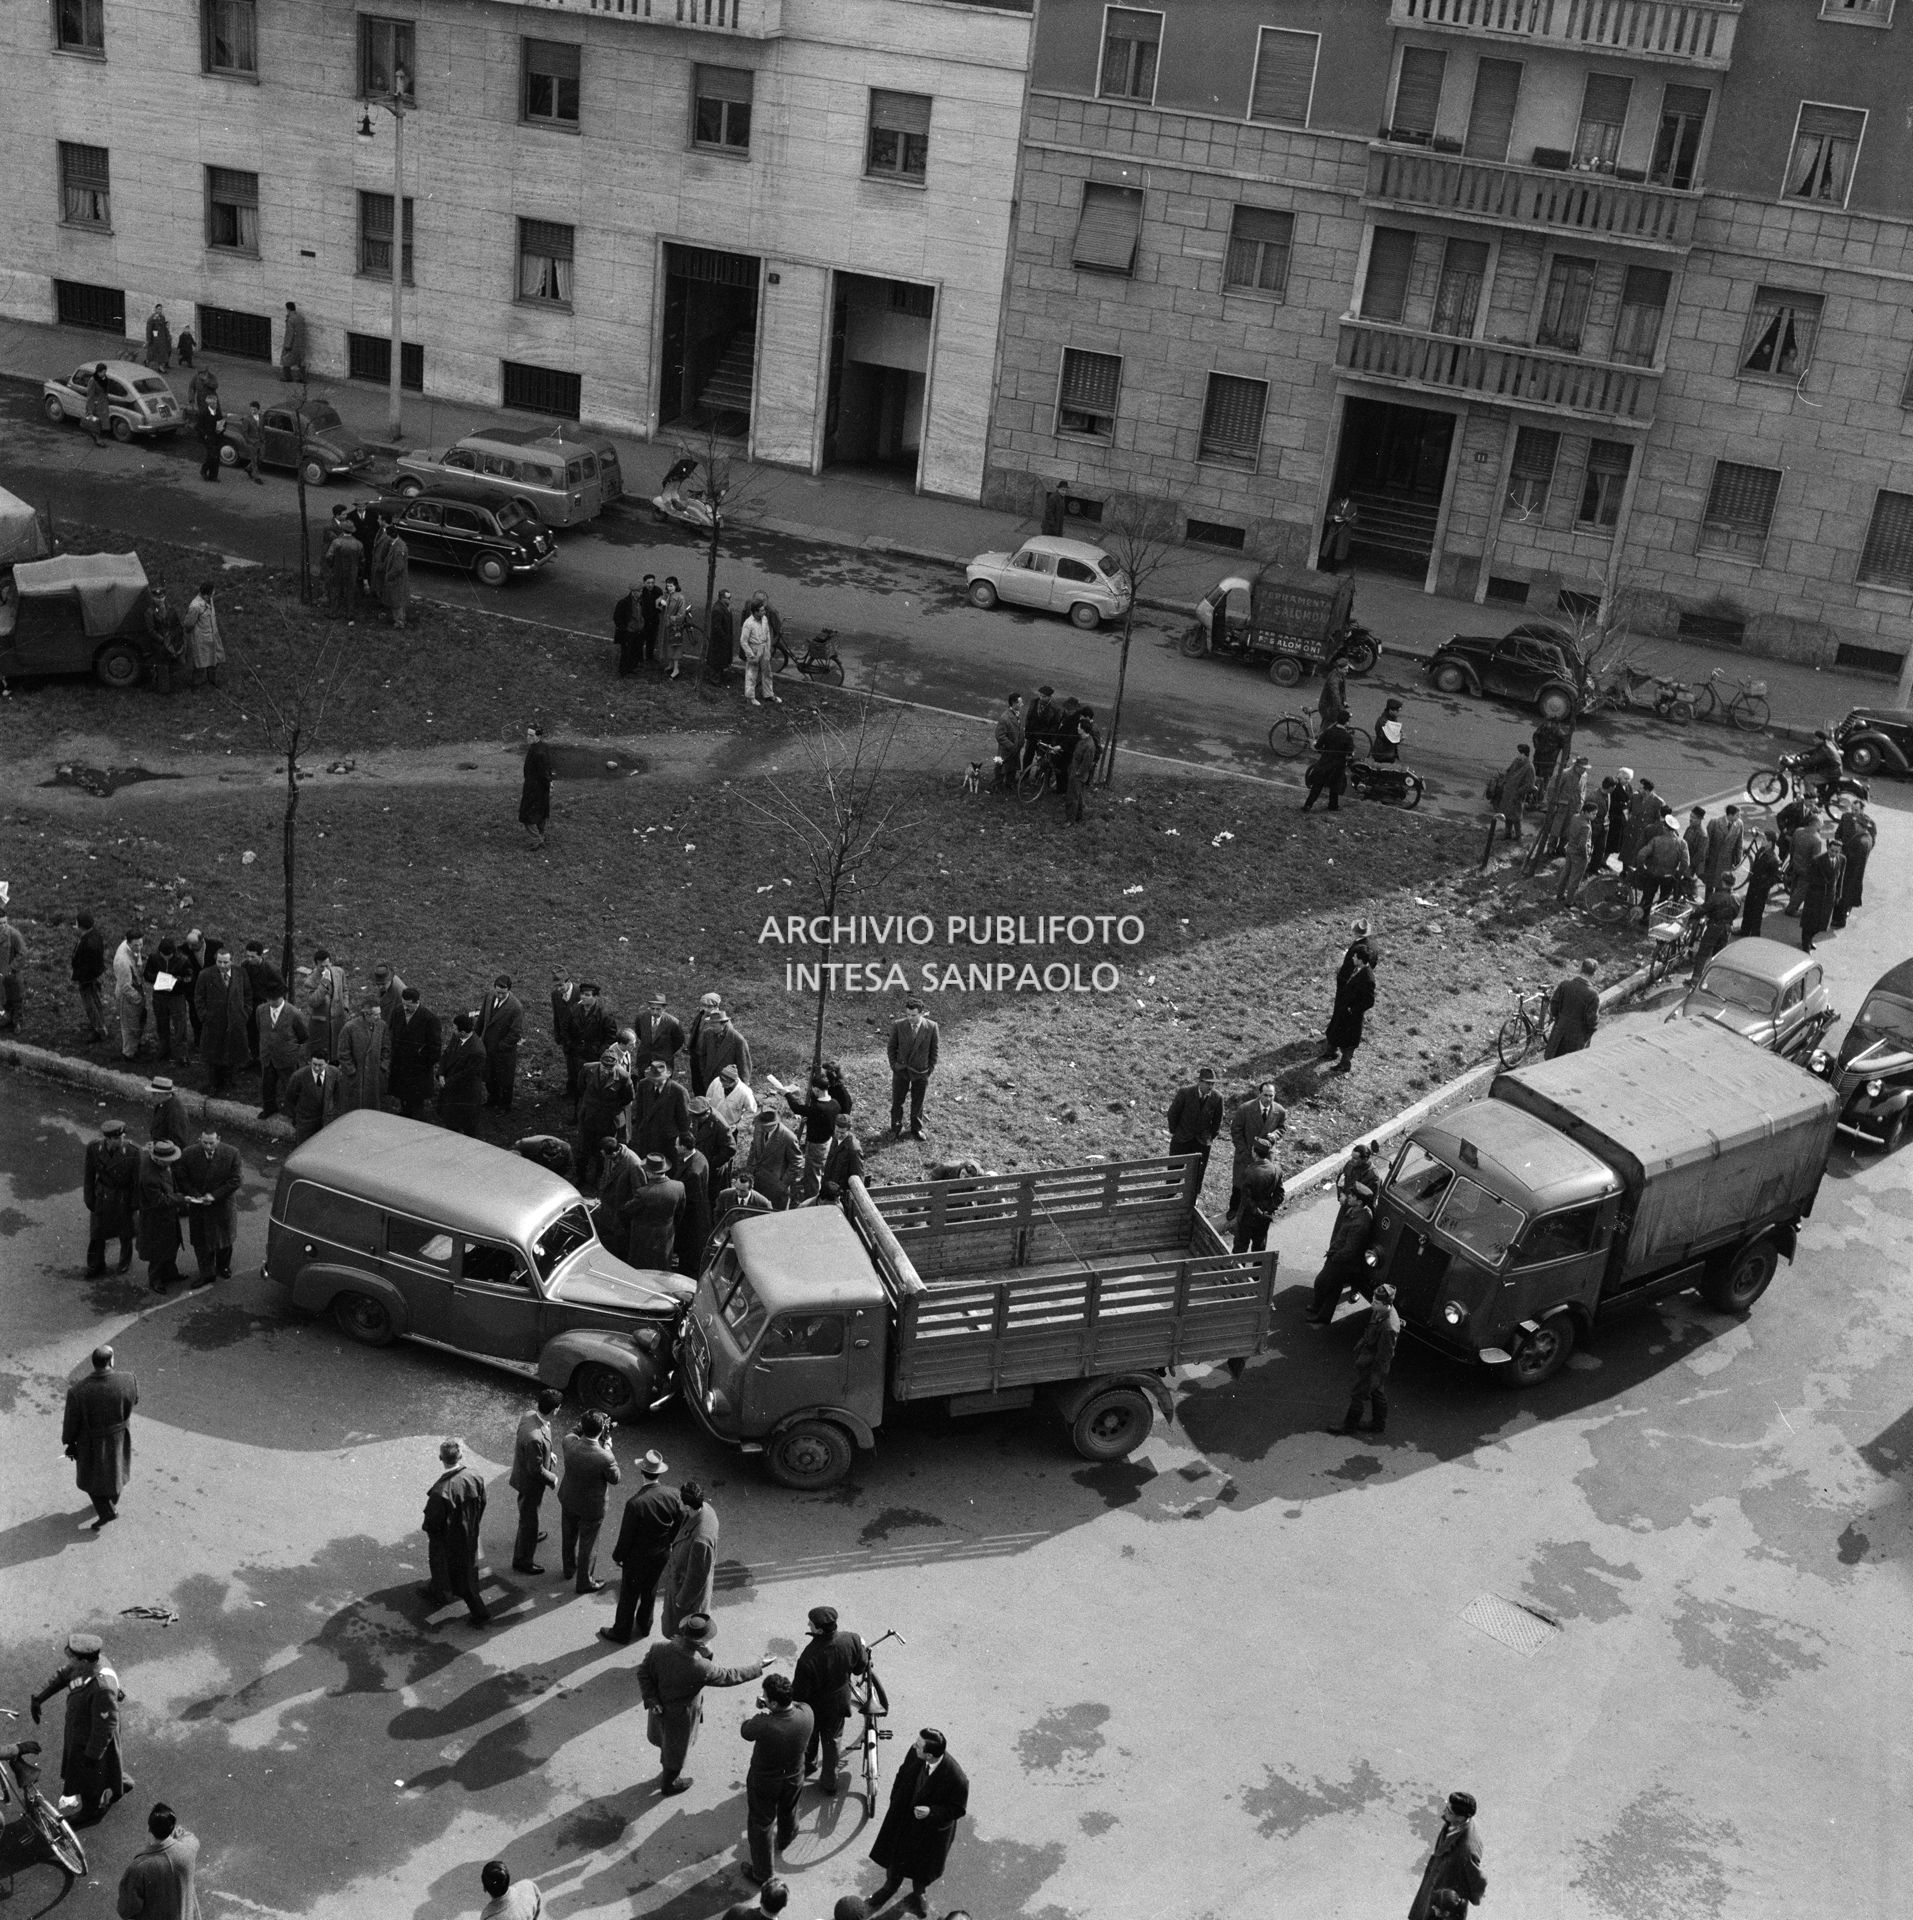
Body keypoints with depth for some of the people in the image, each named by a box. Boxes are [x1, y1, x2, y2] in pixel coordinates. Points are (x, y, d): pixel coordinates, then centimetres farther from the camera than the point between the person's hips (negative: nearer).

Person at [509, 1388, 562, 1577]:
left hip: (522, 1474, 9)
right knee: (529, 1520, 13)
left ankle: (529, 1535, 61)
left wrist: (548, 1454, 7)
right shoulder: (535, 1438, -42)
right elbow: (536, 1469, -29)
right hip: (530, 1482, -9)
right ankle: (522, 1561, 32)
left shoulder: (529, 1413, -15)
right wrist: (552, 1479, -11)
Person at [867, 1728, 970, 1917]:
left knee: (923, 1867, 25)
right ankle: (890, 1887, 60)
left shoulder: (957, 1779, -39)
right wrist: (894, 1801, -1)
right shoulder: (914, 1754, -26)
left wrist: (931, 1812, -34)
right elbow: (903, 1774, -4)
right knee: (894, 1855, 28)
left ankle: (916, 1895, 58)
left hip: (931, 1829, -4)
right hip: (902, 1818, 4)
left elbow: (958, 1809, -22)